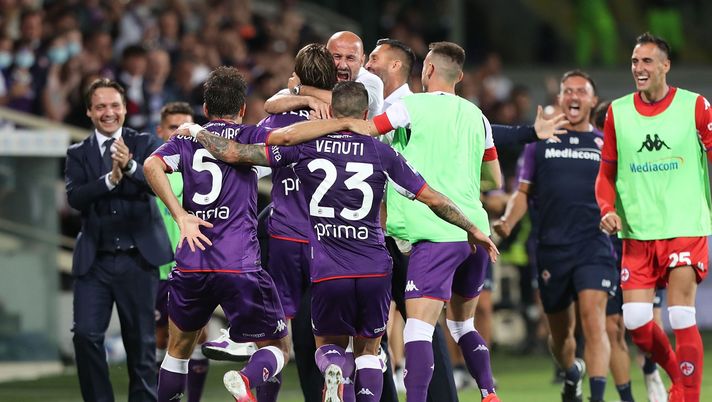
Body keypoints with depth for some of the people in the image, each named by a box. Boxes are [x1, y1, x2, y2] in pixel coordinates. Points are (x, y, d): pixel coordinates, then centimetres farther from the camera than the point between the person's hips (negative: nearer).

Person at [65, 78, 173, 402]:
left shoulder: (144, 144, 3)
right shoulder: (78, 154, 7)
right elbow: (75, 197, -9)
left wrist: (131, 166, -35)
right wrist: (109, 180, -26)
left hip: (137, 258, -1)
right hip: (94, 262, 1)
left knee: (141, 341, 4)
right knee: (85, 335, -10)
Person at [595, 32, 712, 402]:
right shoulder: (617, 112, 6)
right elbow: (607, 173, 14)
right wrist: (607, 209, -4)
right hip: (636, 233, 3)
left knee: (681, 319, -12)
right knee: (636, 322, -2)